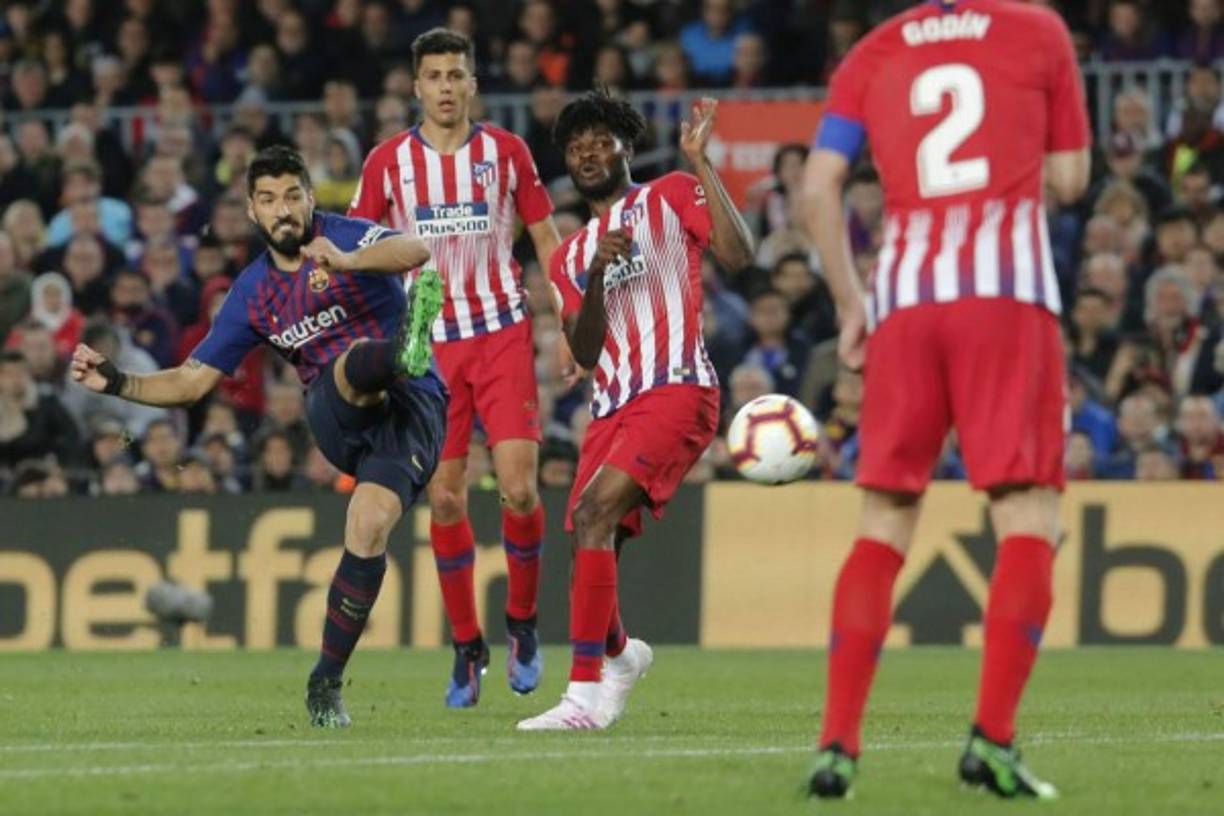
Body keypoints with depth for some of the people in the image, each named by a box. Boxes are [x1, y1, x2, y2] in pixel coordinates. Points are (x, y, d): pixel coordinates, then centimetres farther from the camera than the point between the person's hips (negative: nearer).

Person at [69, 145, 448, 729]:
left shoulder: (344, 237, -1)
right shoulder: (254, 294, 13)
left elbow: (416, 250, -23)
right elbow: (190, 382, 18)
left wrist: (349, 261, -41)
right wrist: (115, 383, 2)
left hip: (414, 407, -3)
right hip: (338, 417, 3)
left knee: (370, 524, -26)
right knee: (358, 360, -32)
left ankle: (326, 683, -15)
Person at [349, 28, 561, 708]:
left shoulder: (506, 152, 0)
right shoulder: (388, 162, 1)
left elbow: (547, 240, 7)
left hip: (504, 335, -1)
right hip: (431, 344, 1)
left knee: (520, 490, -11)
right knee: (446, 499, -2)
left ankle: (523, 621, 12)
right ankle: (467, 646, 11)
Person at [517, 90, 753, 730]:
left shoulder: (669, 197, 8)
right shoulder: (569, 257, 23)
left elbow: (738, 255, -11)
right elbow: (584, 353, 10)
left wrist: (699, 161, -12)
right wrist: (596, 276, -6)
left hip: (676, 390, -7)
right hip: (612, 407, 7)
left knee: (594, 508, -25)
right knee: (591, 541, 1)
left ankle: (586, 692, -28)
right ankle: (620, 653, 35)